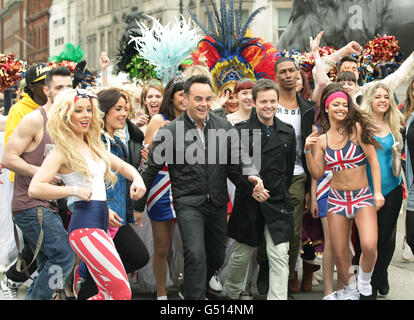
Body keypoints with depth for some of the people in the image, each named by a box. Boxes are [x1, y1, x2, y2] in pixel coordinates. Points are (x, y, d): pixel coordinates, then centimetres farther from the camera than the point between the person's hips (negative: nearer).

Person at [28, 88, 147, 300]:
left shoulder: (94, 146, 16)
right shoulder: (63, 151, -8)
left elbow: (122, 166, 24)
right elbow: (35, 189, -18)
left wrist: (137, 179, 3)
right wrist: (75, 191, -16)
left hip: (101, 224, 9)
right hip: (85, 226, -9)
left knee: (108, 293, 11)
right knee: (122, 292, -12)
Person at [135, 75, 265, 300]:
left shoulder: (224, 127, 2)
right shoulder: (170, 132, -8)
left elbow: (238, 158, 1)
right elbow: (151, 169, -1)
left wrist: (252, 177, -21)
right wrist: (139, 205, 3)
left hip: (217, 203, 5)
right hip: (188, 203, -5)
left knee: (217, 256, 16)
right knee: (196, 255, -22)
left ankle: (188, 290, 41)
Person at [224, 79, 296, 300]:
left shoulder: (287, 132, 6)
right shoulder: (240, 130, -5)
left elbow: (289, 168, 14)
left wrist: (279, 192, 11)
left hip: (278, 205, 2)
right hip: (248, 204, -2)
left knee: (280, 257, -5)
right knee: (242, 255, 13)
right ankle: (231, 292, 36)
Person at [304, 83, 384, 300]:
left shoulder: (357, 128, -5)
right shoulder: (321, 139, 5)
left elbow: (373, 161, -4)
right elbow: (318, 174, 6)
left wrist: (378, 192, -10)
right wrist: (308, 151, -6)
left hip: (363, 196, -3)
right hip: (337, 198, 3)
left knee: (369, 246, -23)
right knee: (340, 255, 4)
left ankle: (364, 282, 6)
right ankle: (350, 292, 28)